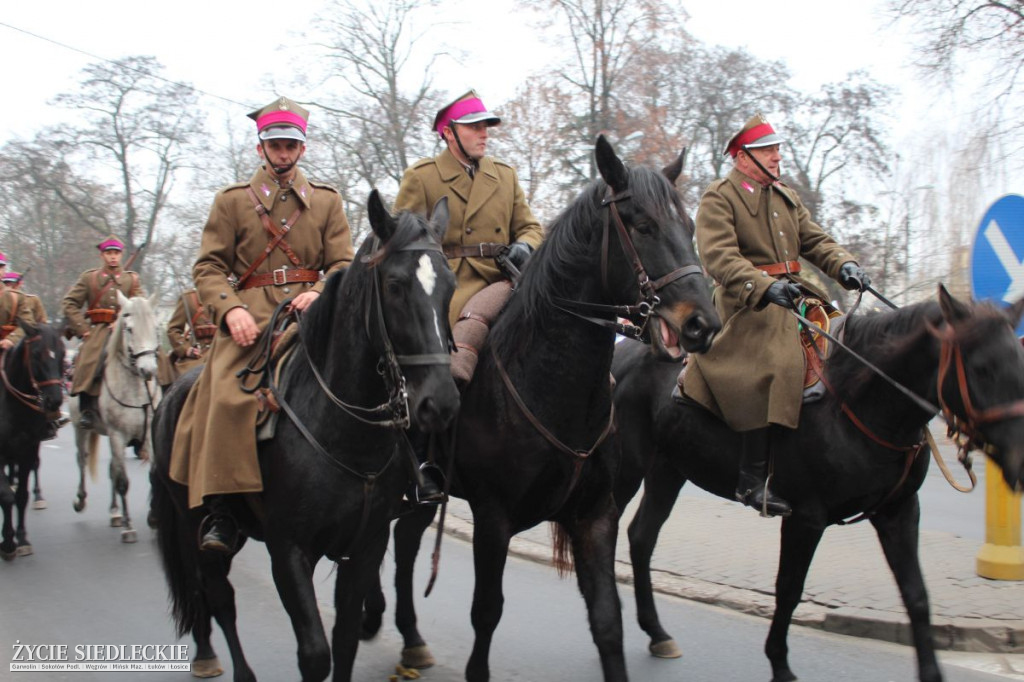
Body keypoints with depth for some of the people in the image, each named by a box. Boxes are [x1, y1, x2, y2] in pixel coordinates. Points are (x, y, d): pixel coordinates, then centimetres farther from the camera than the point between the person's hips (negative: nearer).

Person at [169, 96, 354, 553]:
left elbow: (343, 263, 10)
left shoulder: (327, 201, 19)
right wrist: (230, 310, -12)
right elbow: (208, 267, 7)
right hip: (250, 318, -1)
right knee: (229, 397, -26)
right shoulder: (232, 201, 15)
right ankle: (219, 510, -22)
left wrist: (321, 293, -13)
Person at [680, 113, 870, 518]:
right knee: (779, 365, -27)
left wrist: (844, 265, -4)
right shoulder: (718, 198, -4)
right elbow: (719, 258, -17)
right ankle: (752, 480, -25)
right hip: (748, 303, -9)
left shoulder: (786, 197, 23)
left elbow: (814, 240, 18)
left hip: (792, 293, 9)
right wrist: (765, 287, -31)